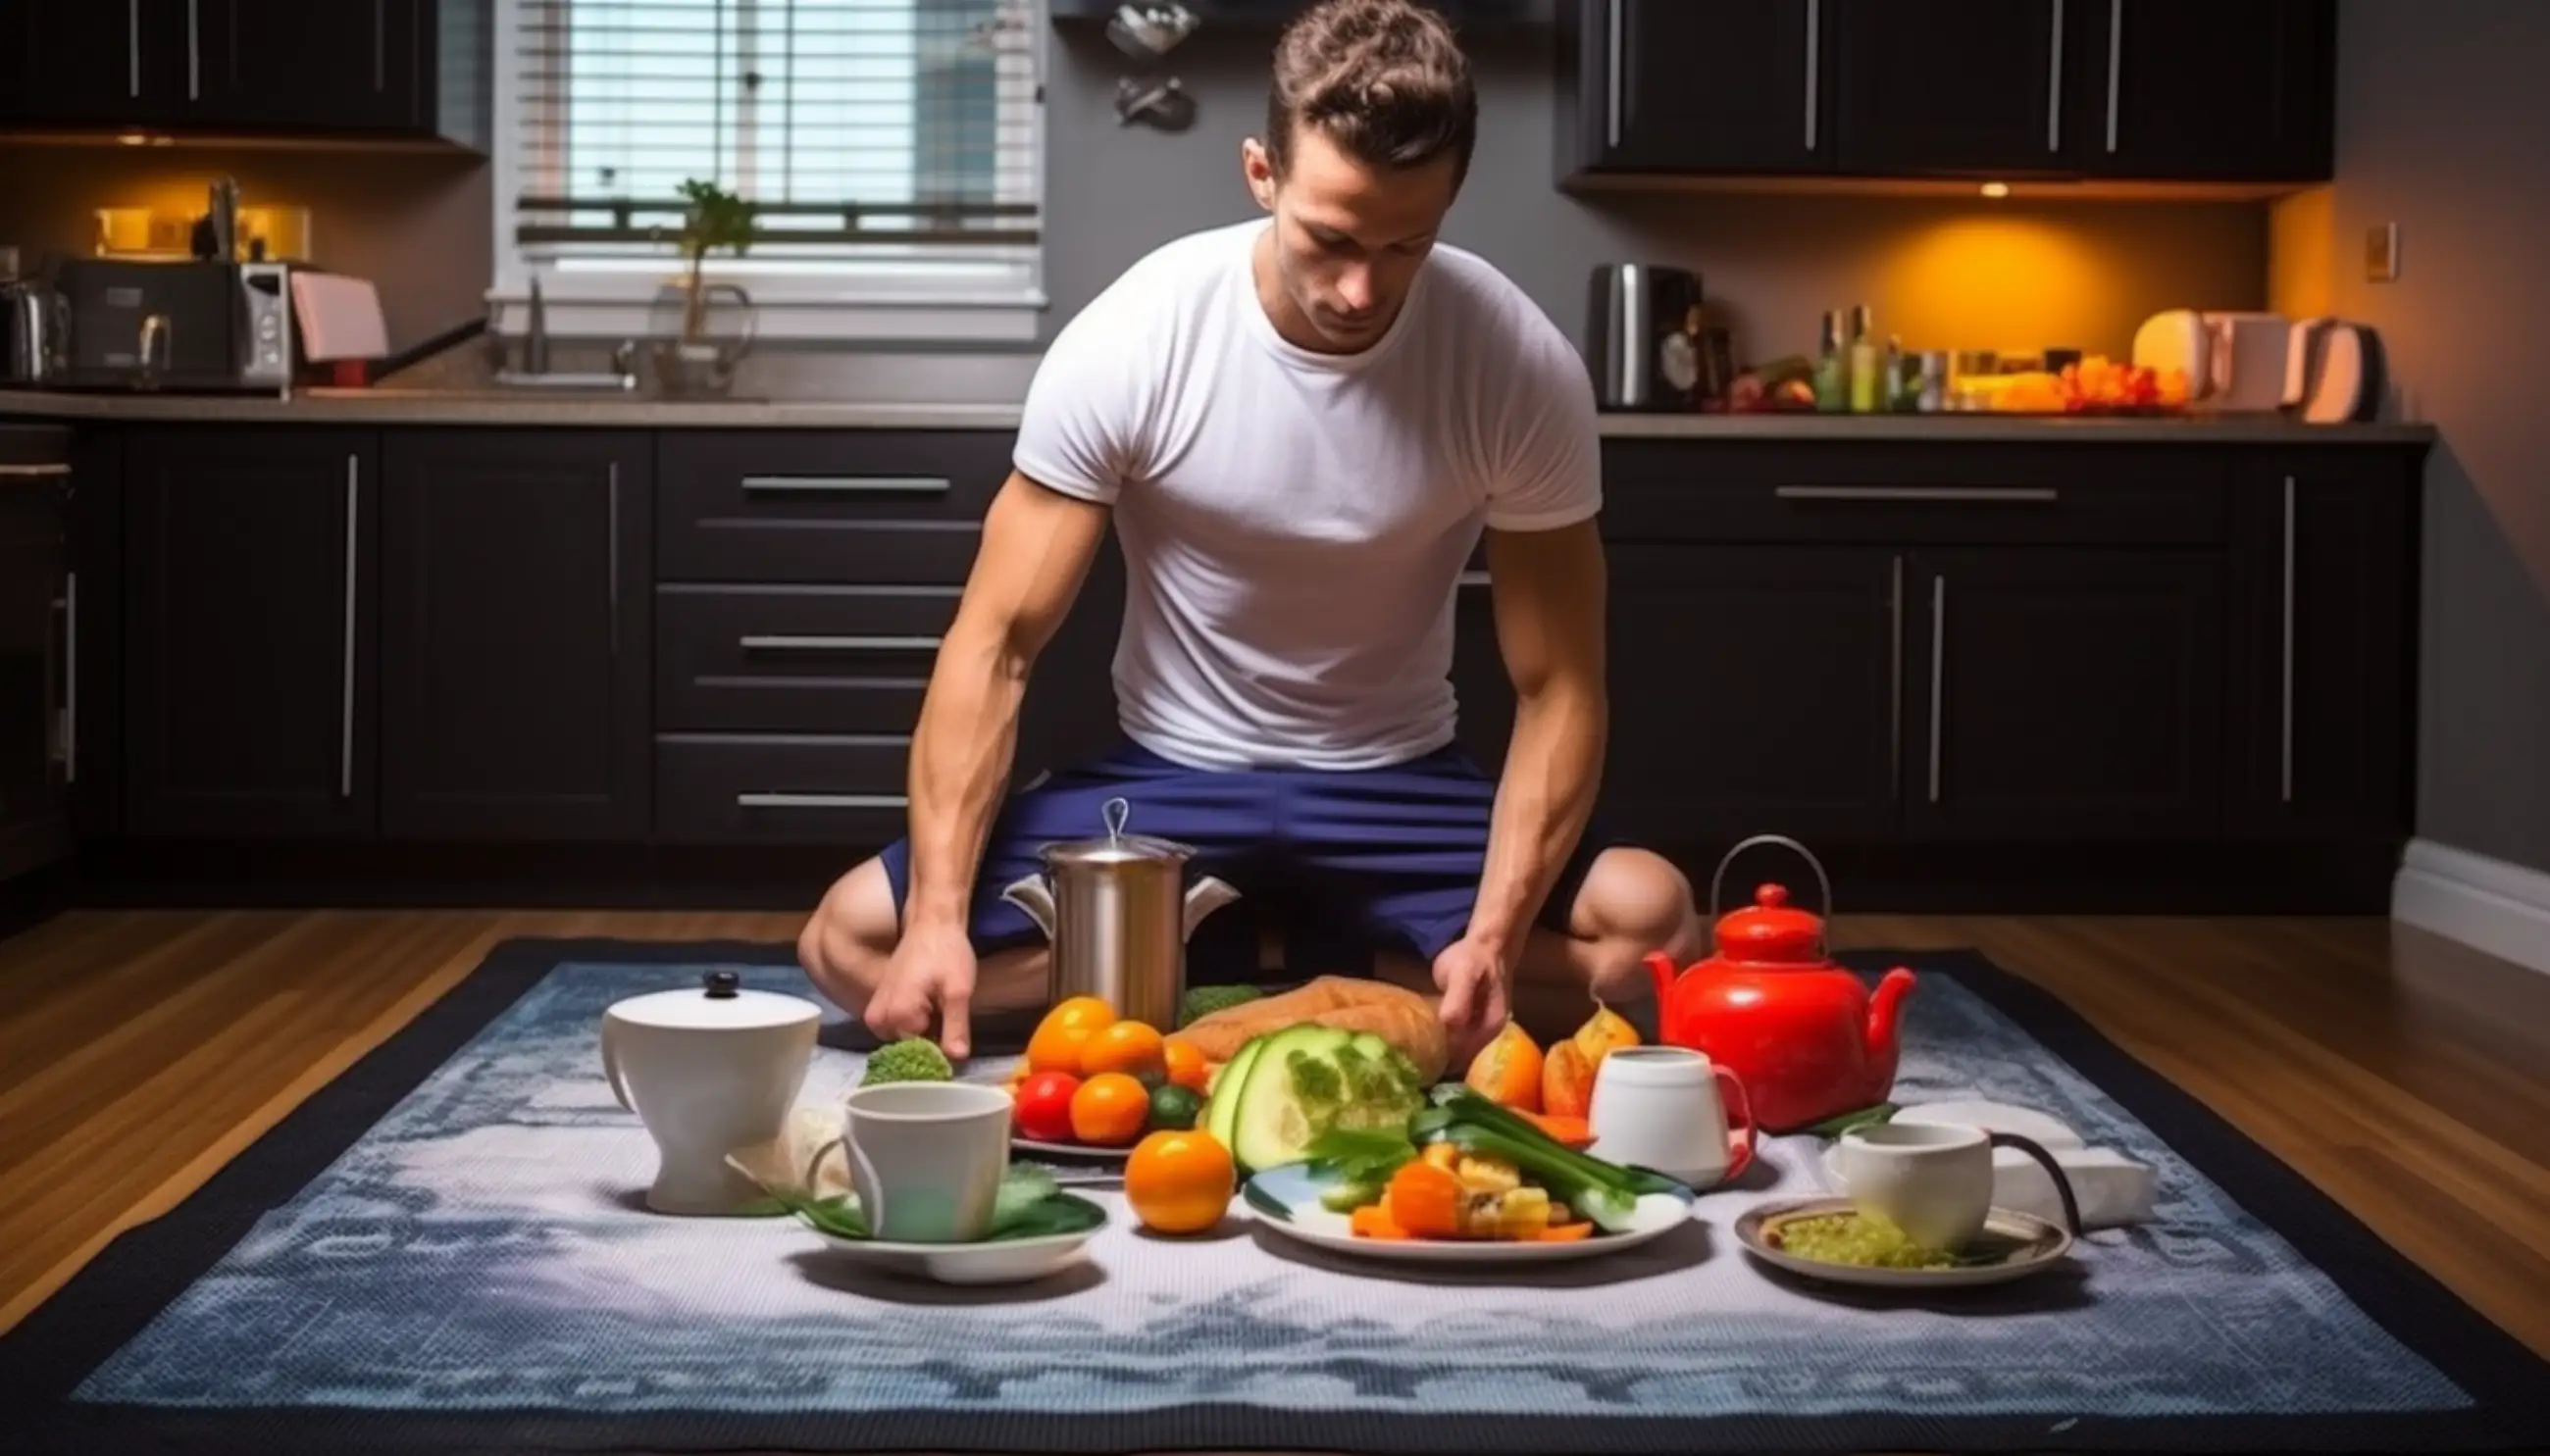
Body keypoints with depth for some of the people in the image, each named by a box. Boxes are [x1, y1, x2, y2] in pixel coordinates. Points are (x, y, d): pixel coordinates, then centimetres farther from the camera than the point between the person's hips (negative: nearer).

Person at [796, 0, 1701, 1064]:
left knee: (1650, 928, -27)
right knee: (849, 941, -19)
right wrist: (939, 916, -29)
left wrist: (1494, 935, -29)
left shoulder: (1524, 368, -18)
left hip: (1400, 781, 1)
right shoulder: (1127, 342, -19)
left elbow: (1558, 690, -13)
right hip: (1171, 777, 0)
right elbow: (997, 644, -16)